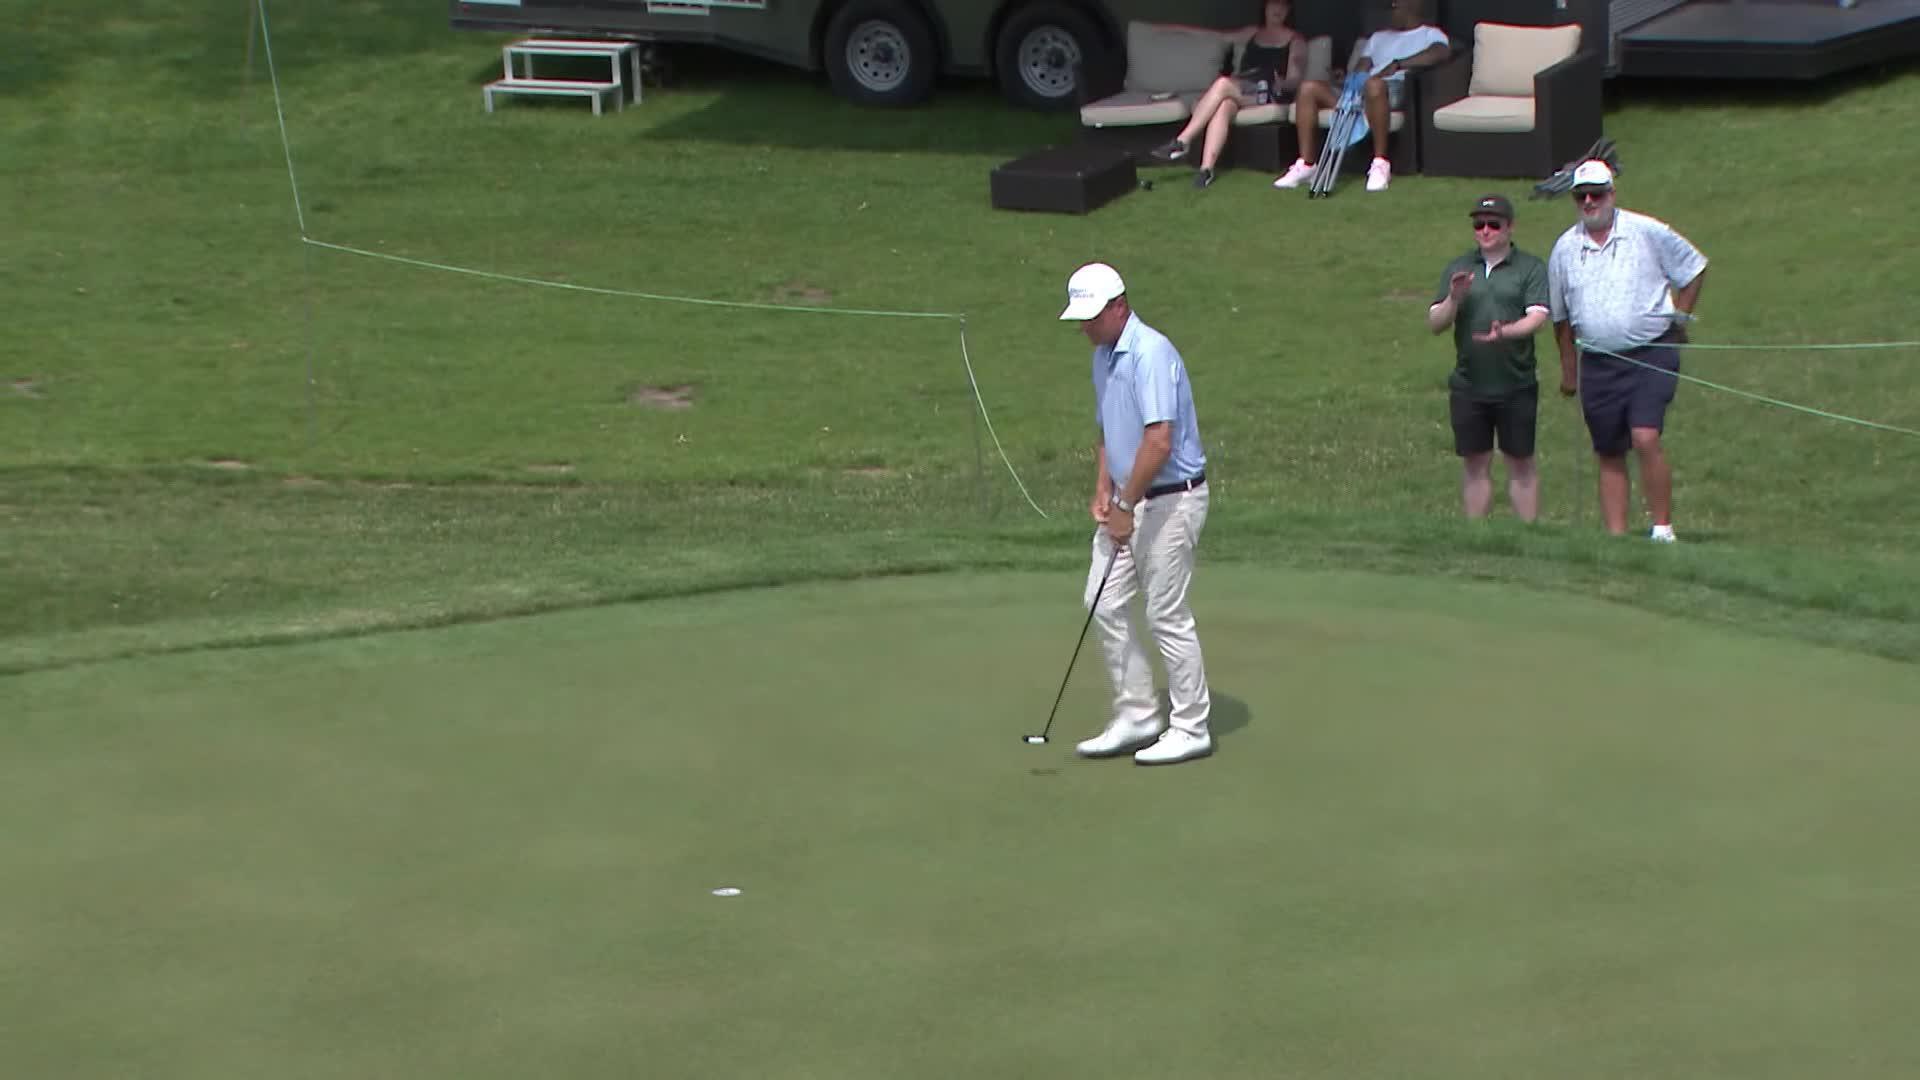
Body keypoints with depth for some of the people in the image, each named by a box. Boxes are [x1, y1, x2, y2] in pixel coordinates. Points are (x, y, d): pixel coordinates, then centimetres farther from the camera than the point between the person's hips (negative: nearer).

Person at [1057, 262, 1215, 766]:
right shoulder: (1103, 356, 10)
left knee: (1167, 615, -3)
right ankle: (1137, 716, 16)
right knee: (1104, 603, 7)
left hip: (1170, 501, -9)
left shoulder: (1151, 353, -21)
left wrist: (1126, 505, -22)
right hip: (1128, 500, 9)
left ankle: (1190, 728, 9)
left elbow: (1159, 442, -27)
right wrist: (1103, 489, 7)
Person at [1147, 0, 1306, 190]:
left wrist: (1282, 84, -18)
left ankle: (1182, 141, -37)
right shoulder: (1251, 33, 28)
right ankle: (1206, 168, -50)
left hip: (1271, 94, -4)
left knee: (1223, 84, -33)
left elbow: (1295, 80, 4)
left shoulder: (1295, 40, 15)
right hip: (1241, 92, 4)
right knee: (1224, 106, -35)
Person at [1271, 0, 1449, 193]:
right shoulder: (1379, 37, 34)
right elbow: (1361, 69, 22)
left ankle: (1380, 163, -37)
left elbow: (1440, 52, -10)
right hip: (1361, 92, 7)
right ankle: (1305, 164, -18)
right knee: (1309, 88, -13)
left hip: (1396, 90, -7)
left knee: (1374, 83, -42)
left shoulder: (1430, 34, 14)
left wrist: (1397, 64, -18)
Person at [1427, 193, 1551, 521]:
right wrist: (1454, 298, -13)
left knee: (1521, 464, 3)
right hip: (1468, 385, 3)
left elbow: (1538, 316, -11)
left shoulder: (1530, 267, 1)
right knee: (1474, 464, 7)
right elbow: (1434, 324, 7)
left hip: (1516, 385, -3)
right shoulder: (1457, 269, 11)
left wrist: (1505, 332, -30)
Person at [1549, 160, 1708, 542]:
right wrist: (1569, 369, 20)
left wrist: (1679, 317, 6)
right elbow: (1560, 316, 18)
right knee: (1609, 454, 6)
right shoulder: (1564, 248, 7)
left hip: (1652, 355, -4)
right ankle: (1615, 537, 11)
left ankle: (1663, 528, -12)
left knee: (1645, 438, -20)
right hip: (1597, 363, 4)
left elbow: (1694, 267, 12)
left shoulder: (1647, 232, -2)